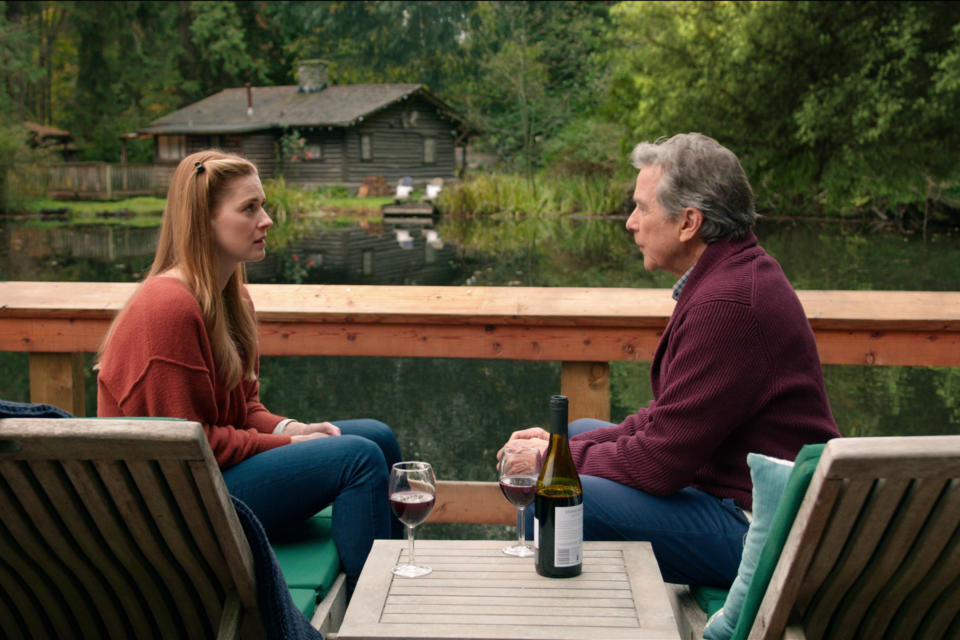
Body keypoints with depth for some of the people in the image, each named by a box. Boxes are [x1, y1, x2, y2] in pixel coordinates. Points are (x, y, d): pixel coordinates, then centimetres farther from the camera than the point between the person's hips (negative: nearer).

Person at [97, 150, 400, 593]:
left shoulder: (227, 297, 9)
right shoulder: (168, 307, -22)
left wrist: (288, 427, -6)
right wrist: (287, 444, -15)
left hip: (213, 464, 10)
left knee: (378, 436, 4)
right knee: (360, 457, -20)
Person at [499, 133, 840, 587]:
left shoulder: (727, 303, -26)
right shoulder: (732, 274, 9)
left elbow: (663, 463, -23)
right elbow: (671, 418, 12)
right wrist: (565, 446, 4)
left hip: (757, 532, -11)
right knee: (581, 432, 20)